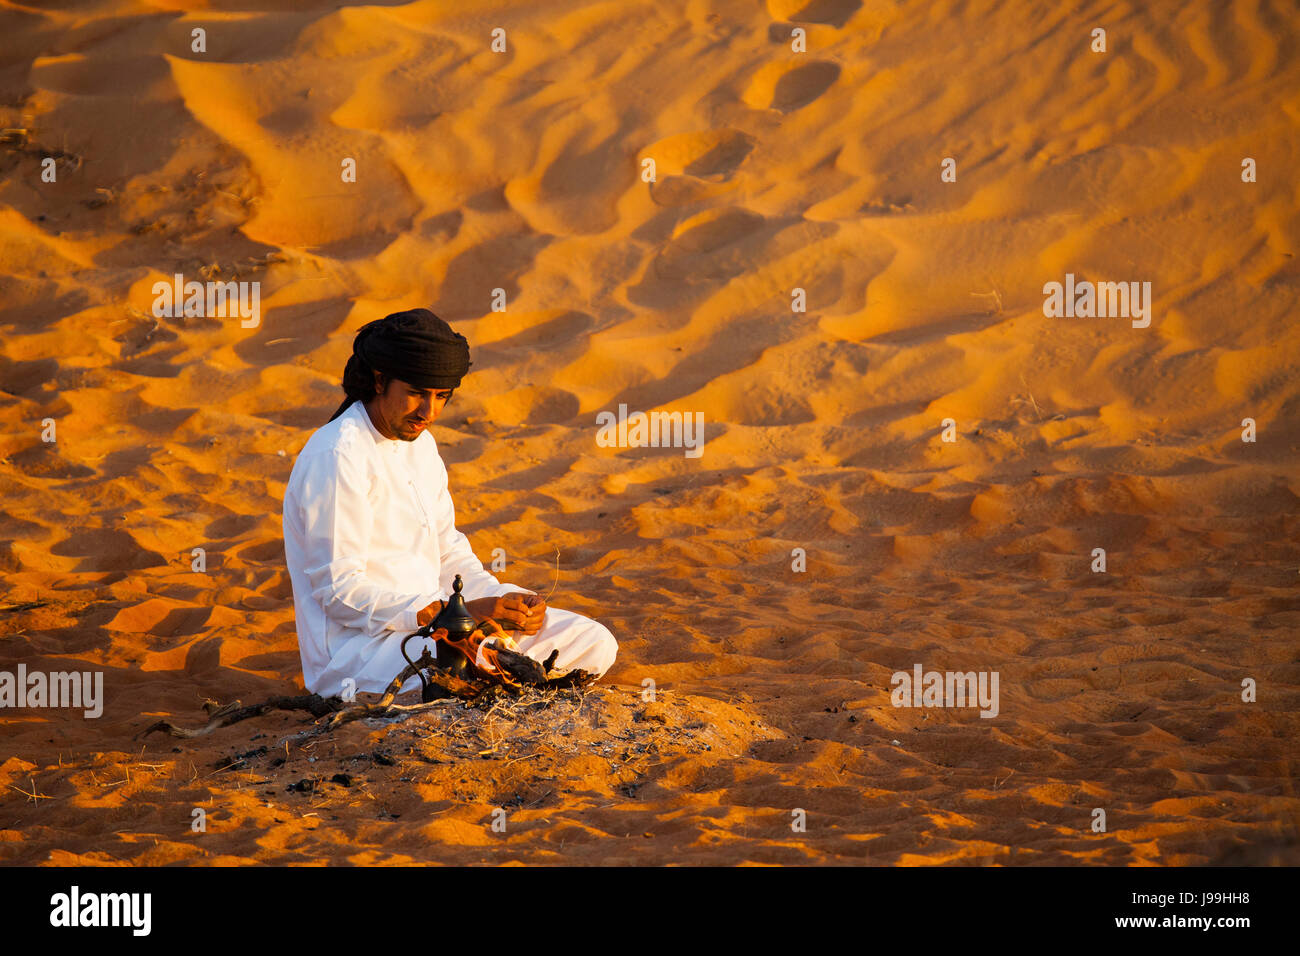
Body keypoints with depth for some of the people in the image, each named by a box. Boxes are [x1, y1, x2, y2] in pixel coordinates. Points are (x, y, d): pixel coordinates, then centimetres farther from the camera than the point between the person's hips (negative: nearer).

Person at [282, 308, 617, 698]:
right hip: (357, 648, -10)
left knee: (594, 643, 1)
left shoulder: (419, 443, 14)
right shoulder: (338, 456, -16)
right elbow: (341, 592, -20)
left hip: (430, 622, 10)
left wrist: (507, 601, -2)